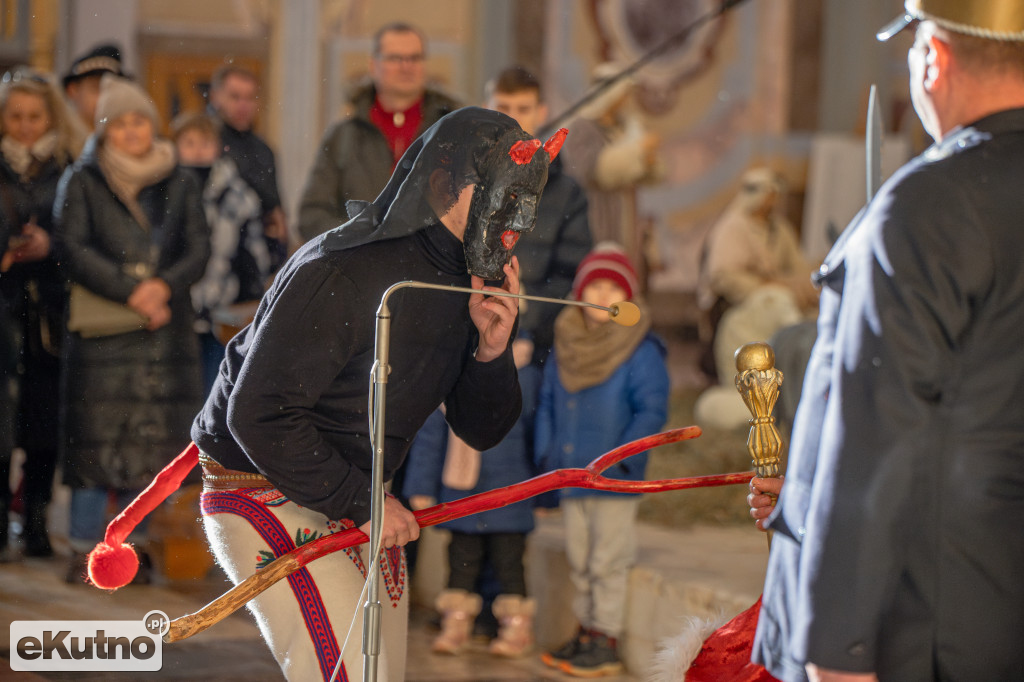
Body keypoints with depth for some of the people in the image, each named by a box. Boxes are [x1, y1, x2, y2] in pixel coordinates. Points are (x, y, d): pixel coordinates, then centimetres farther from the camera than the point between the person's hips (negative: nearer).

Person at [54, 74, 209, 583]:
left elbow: (199, 249, 8)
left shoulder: (179, 184, 13)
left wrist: (165, 285, -12)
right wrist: (131, 293, -13)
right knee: (95, 439, -6)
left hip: (166, 327, 2)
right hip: (100, 328, -2)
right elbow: (72, 249, -4)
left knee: (152, 443, -1)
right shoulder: (82, 182, 6)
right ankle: (84, 551, -1)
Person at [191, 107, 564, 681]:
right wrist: (362, 503, -21)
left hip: (358, 500, 9)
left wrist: (492, 349, -15)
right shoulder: (339, 275, -26)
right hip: (269, 498, -9)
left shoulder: (464, 283, 1)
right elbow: (259, 416, -27)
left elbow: (481, 430, 5)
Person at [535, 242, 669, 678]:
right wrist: (545, 454, 9)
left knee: (607, 561, -1)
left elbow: (652, 410, -12)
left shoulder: (641, 352, -9)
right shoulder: (564, 348, 8)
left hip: (614, 481, -6)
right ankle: (586, 631, 24)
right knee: (579, 563, 14)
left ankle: (606, 642, 6)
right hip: (570, 477, 6)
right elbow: (547, 404, 18)